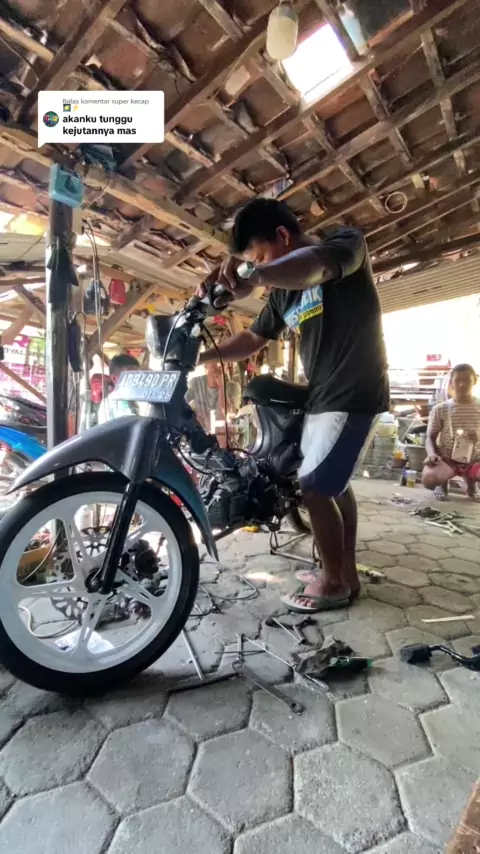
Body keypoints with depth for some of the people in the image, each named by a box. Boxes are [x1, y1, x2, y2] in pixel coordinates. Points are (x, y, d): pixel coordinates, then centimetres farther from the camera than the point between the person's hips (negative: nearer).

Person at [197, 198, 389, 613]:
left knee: (315, 486, -9)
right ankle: (346, 572, 30)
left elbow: (314, 263, -34)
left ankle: (335, 582, 10)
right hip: (323, 398, 9)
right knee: (335, 483, 14)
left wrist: (255, 278, -53)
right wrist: (200, 356, 1)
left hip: (355, 395, -9)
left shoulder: (346, 242, -9)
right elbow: (253, 338, 13)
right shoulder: (284, 291, 11)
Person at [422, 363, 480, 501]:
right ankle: (443, 482, 7)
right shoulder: (440, 409, 0)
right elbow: (430, 438, 0)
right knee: (428, 479, -35)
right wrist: (432, 454, -20)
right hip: (447, 459, -2)